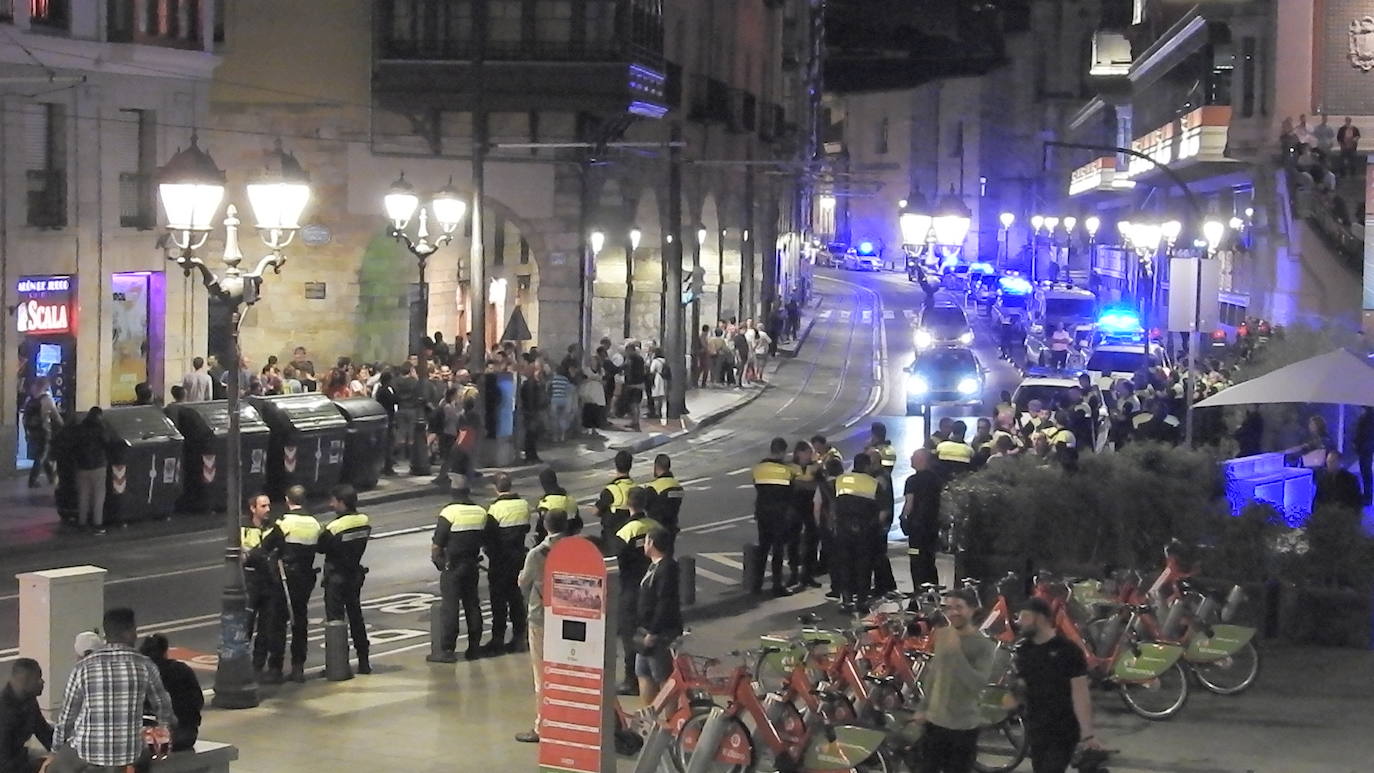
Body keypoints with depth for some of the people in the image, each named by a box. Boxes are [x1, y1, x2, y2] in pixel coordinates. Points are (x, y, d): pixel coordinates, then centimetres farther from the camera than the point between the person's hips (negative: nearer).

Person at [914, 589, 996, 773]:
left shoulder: (984, 645, -15)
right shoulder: (943, 635, 2)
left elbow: (979, 684, -27)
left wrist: (956, 652, -31)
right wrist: (922, 707, 16)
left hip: (964, 725, -6)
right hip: (935, 720, 6)